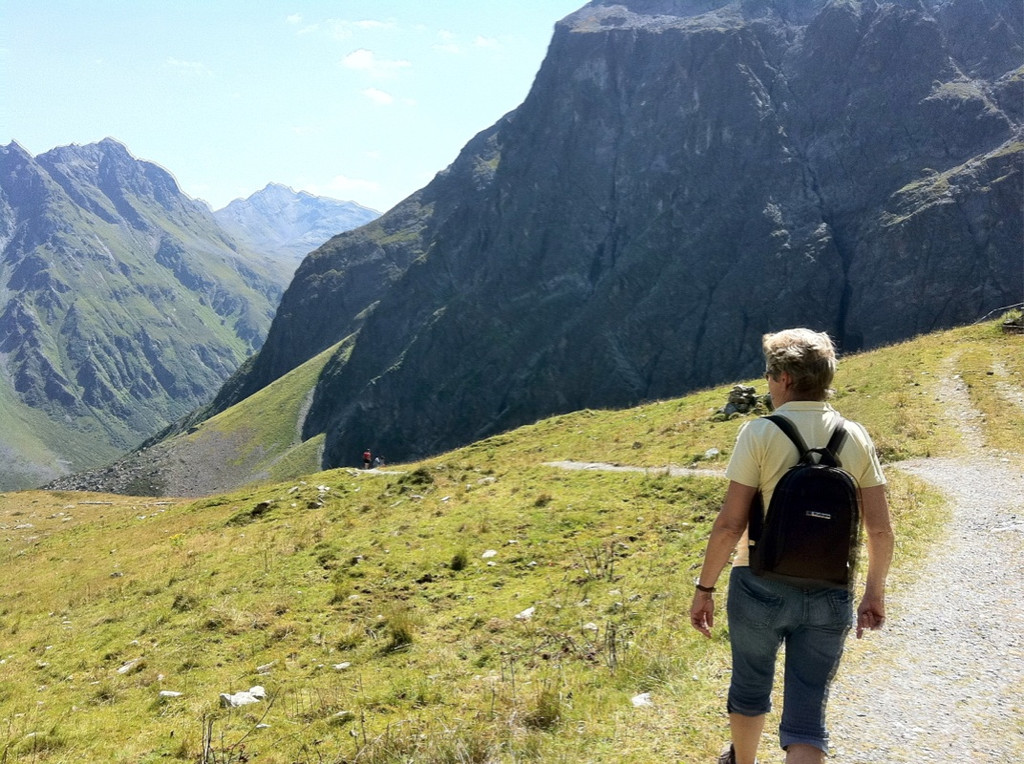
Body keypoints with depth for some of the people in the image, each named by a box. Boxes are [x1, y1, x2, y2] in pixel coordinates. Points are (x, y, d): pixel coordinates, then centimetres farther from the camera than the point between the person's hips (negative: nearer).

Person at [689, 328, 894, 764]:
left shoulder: (760, 434, -12)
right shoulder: (856, 438, -1)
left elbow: (729, 525, -14)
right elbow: (880, 531, 0)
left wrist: (705, 588, -4)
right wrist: (875, 593, 14)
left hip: (761, 586, -2)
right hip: (829, 596, 2)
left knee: (750, 690, 24)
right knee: (806, 720, 7)